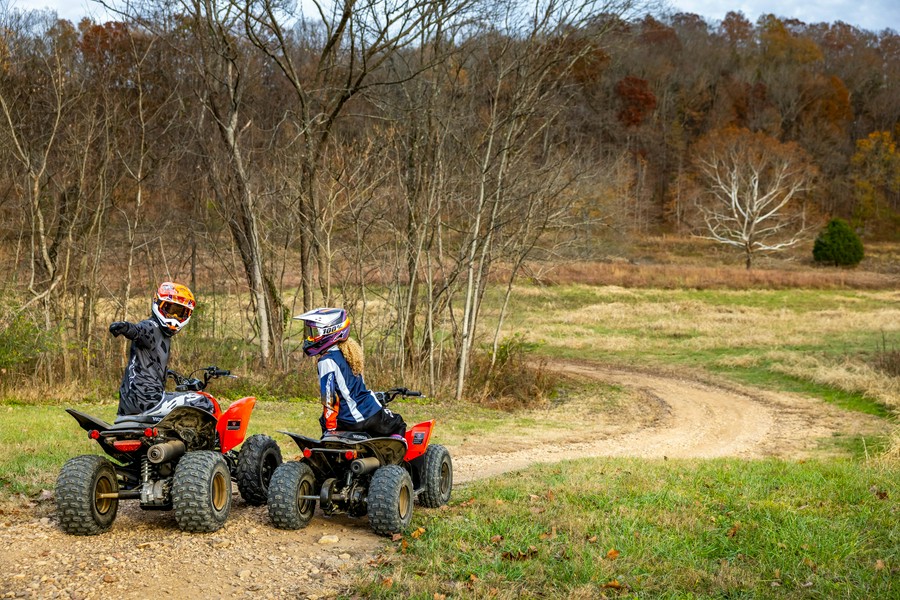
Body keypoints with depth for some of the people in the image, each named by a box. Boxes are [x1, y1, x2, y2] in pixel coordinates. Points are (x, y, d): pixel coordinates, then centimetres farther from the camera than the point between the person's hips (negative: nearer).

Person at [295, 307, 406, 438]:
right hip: (372, 413, 6)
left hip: (350, 420, -6)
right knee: (399, 425, 28)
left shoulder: (327, 361, -17)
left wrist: (330, 429, -14)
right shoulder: (348, 351, 8)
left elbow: (329, 397, -20)